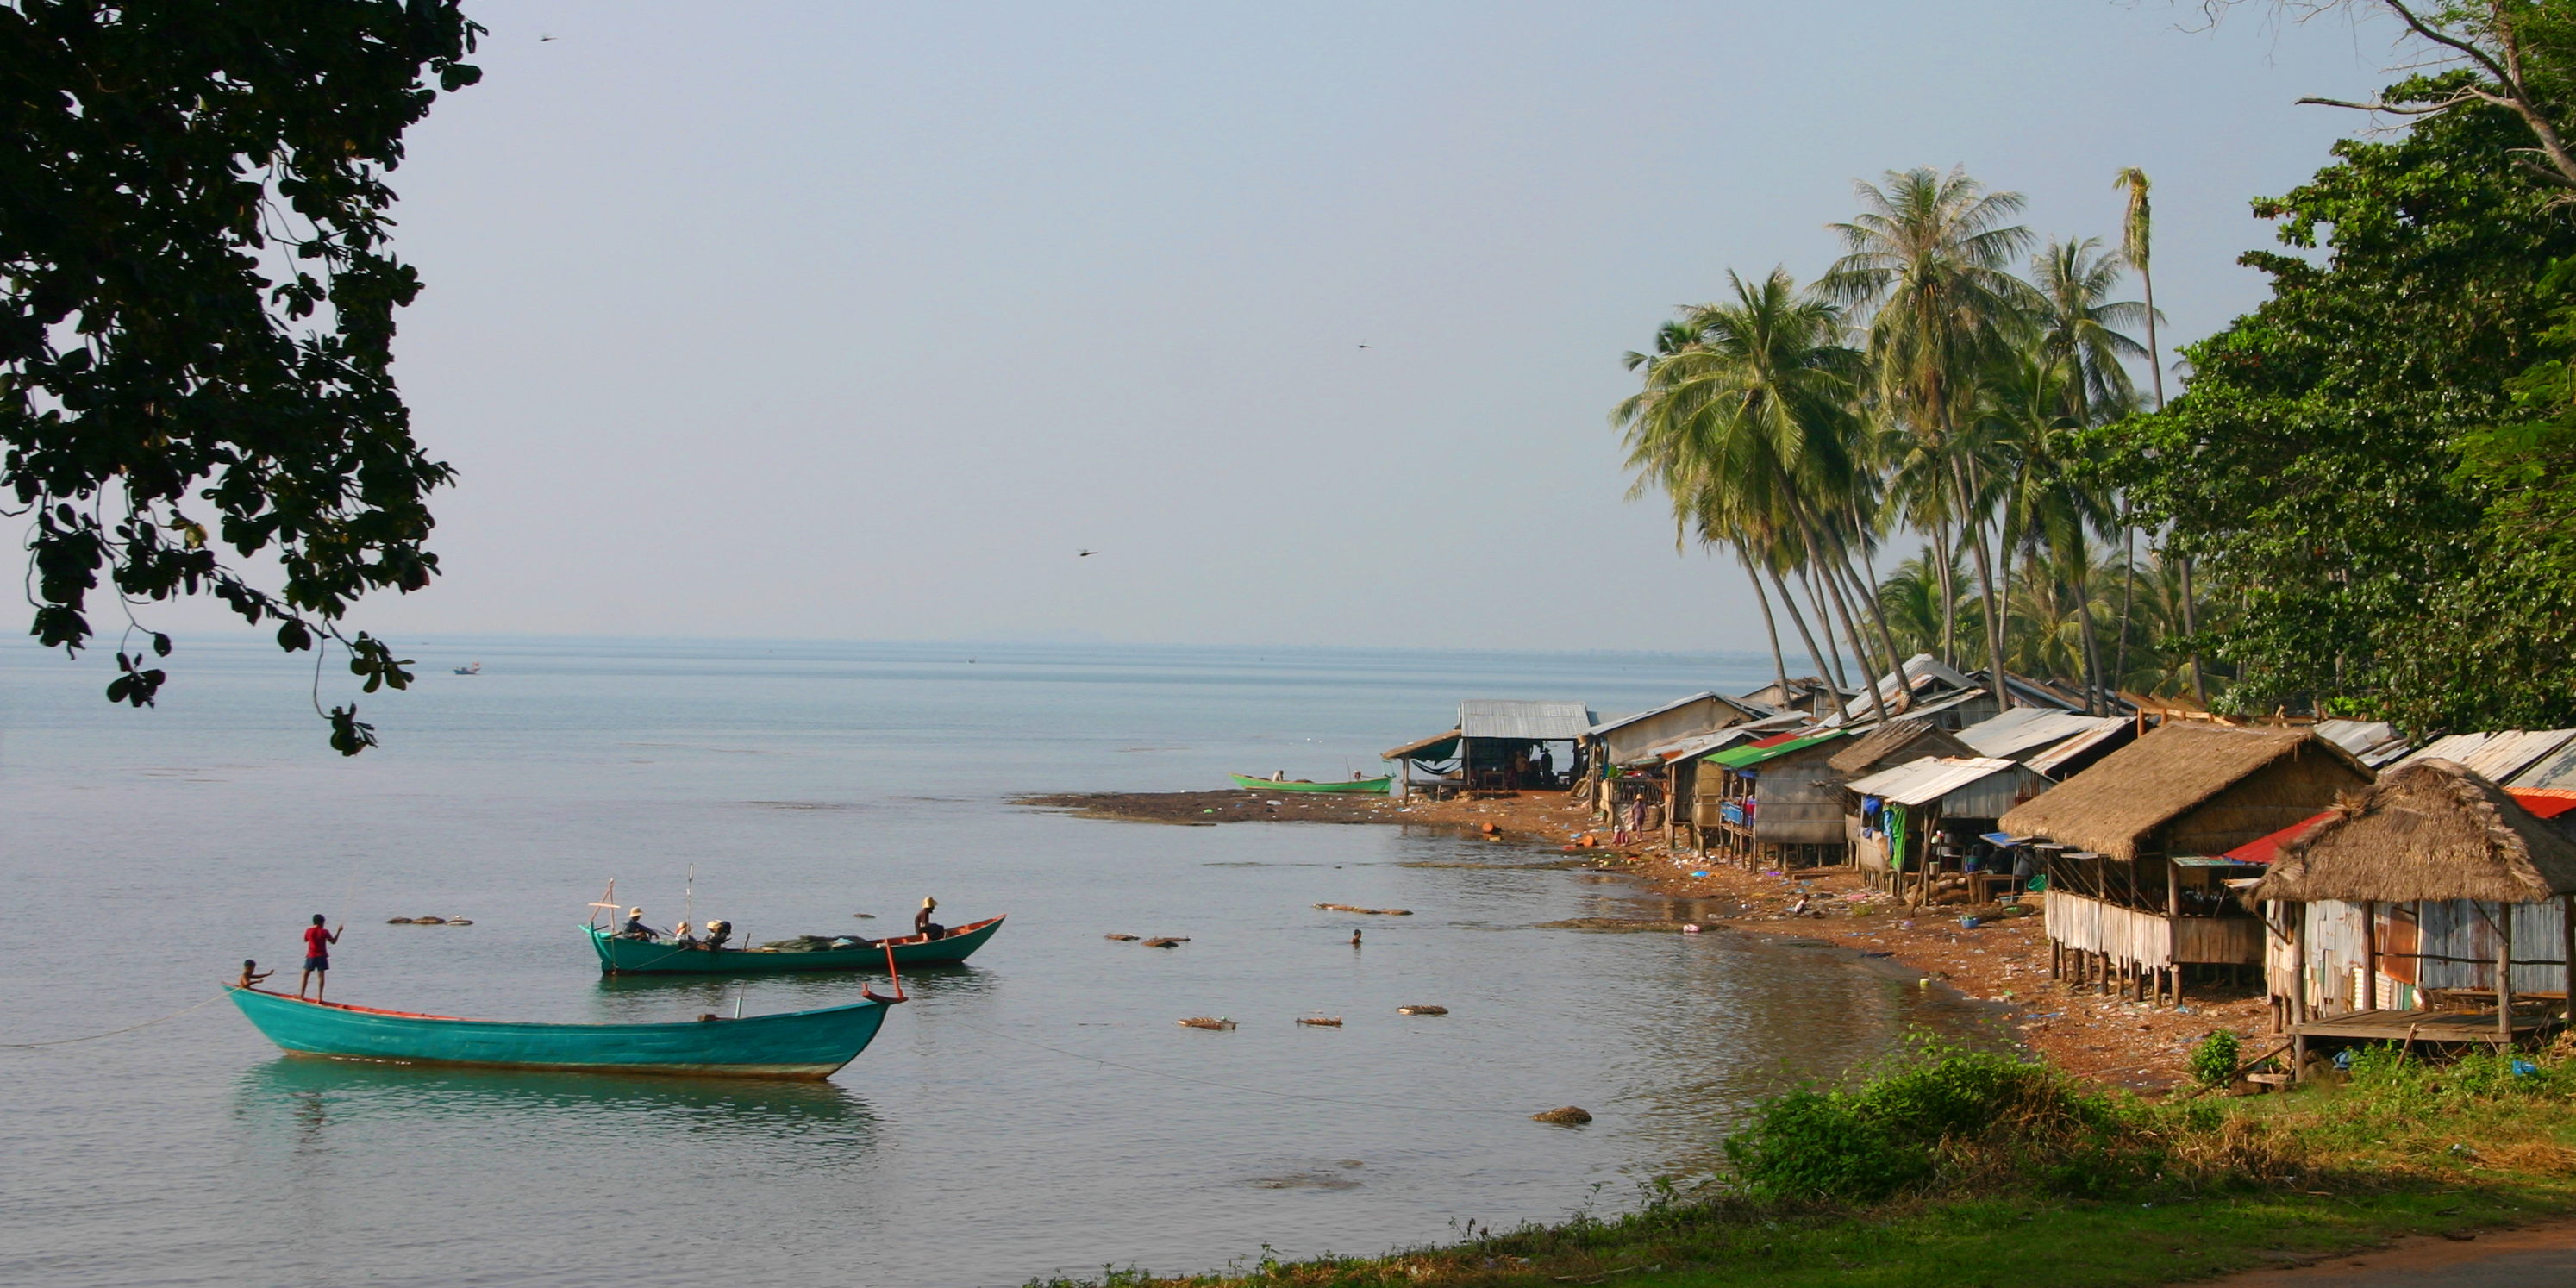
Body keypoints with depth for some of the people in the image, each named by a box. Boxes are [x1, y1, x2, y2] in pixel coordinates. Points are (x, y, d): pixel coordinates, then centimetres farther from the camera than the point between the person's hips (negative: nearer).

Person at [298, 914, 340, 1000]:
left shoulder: (309, 931, -4)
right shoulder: (324, 932, -7)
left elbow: (305, 940, 14)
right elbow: (333, 941, 1)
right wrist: (338, 931, 10)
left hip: (311, 956, 1)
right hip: (322, 956, -1)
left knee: (305, 975, 11)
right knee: (321, 975, 0)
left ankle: (301, 994, 8)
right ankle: (319, 995, -4)